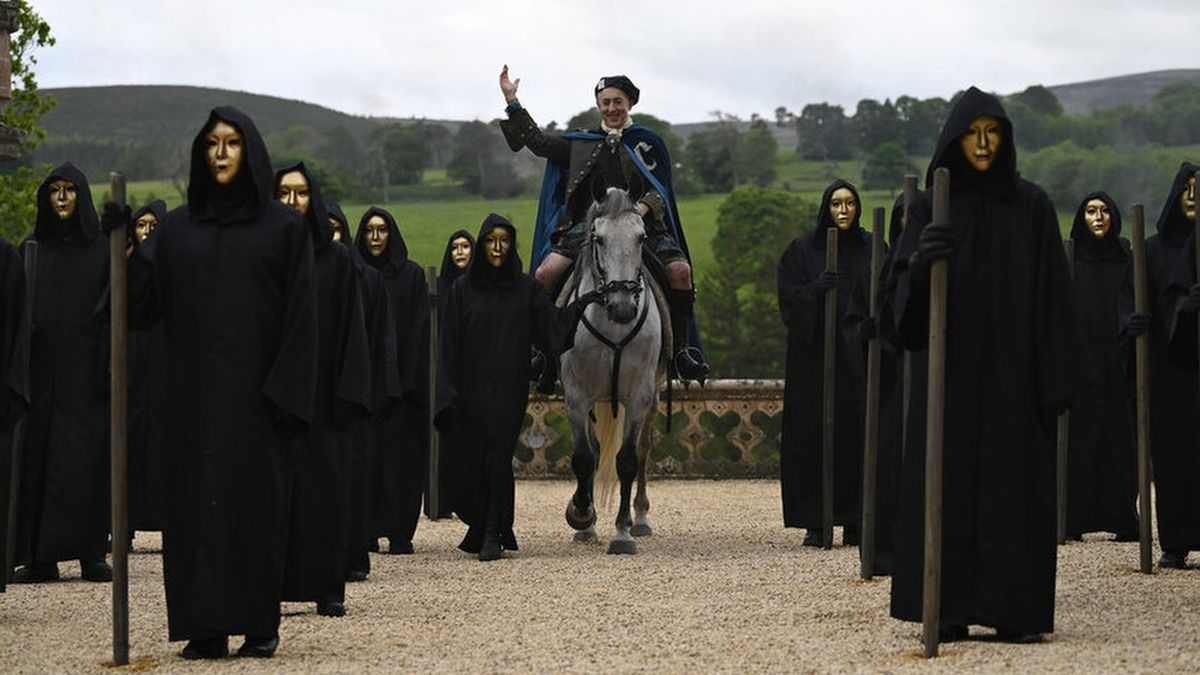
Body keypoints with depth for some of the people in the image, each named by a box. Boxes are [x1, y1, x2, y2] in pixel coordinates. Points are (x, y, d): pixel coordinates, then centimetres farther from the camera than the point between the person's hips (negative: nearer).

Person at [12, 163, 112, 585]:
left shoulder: (102, 250, 4)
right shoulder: (34, 250, 10)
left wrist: (109, 369, -9)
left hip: (84, 369, -2)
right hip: (42, 370, 2)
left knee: (87, 457, -4)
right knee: (39, 456, -1)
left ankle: (92, 553, 1)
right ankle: (40, 558, 1)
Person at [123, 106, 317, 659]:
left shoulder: (284, 226, 2)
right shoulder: (179, 227, 10)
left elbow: (301, 313, -3)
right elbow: (146, 303, 4)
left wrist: (286, 391, -12)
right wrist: (125, 251, -12)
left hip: (254, 390, -3)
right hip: (196, 390, 3)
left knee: (259, 500, -1)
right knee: (197, 498, 0)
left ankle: (260, 624, 6)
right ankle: (205, 626, 4)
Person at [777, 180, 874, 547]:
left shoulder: (872, 248, 10)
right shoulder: (802, 250, 4)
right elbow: (789, 298, -3)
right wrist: (816, 288, -19)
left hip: (859, 355, 2)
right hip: (816, 355, -2)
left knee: (860, 434, -1)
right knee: (816, 436, -5)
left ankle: (855, 522, 5)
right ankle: (815, 524, -1)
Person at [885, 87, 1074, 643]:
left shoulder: (1032, 205, 4)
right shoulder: (930, 206, 6)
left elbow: (1051, 295, 1)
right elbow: (899, 283, 0)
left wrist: (1053, 379, -6)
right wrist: (921, 259, -24)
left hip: (1012, 370, 0)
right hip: (948, 368, 0)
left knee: (1014, 483, -1)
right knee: (947, 483, -1)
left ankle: (1016, 610, 3)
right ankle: (947, 611, 3)